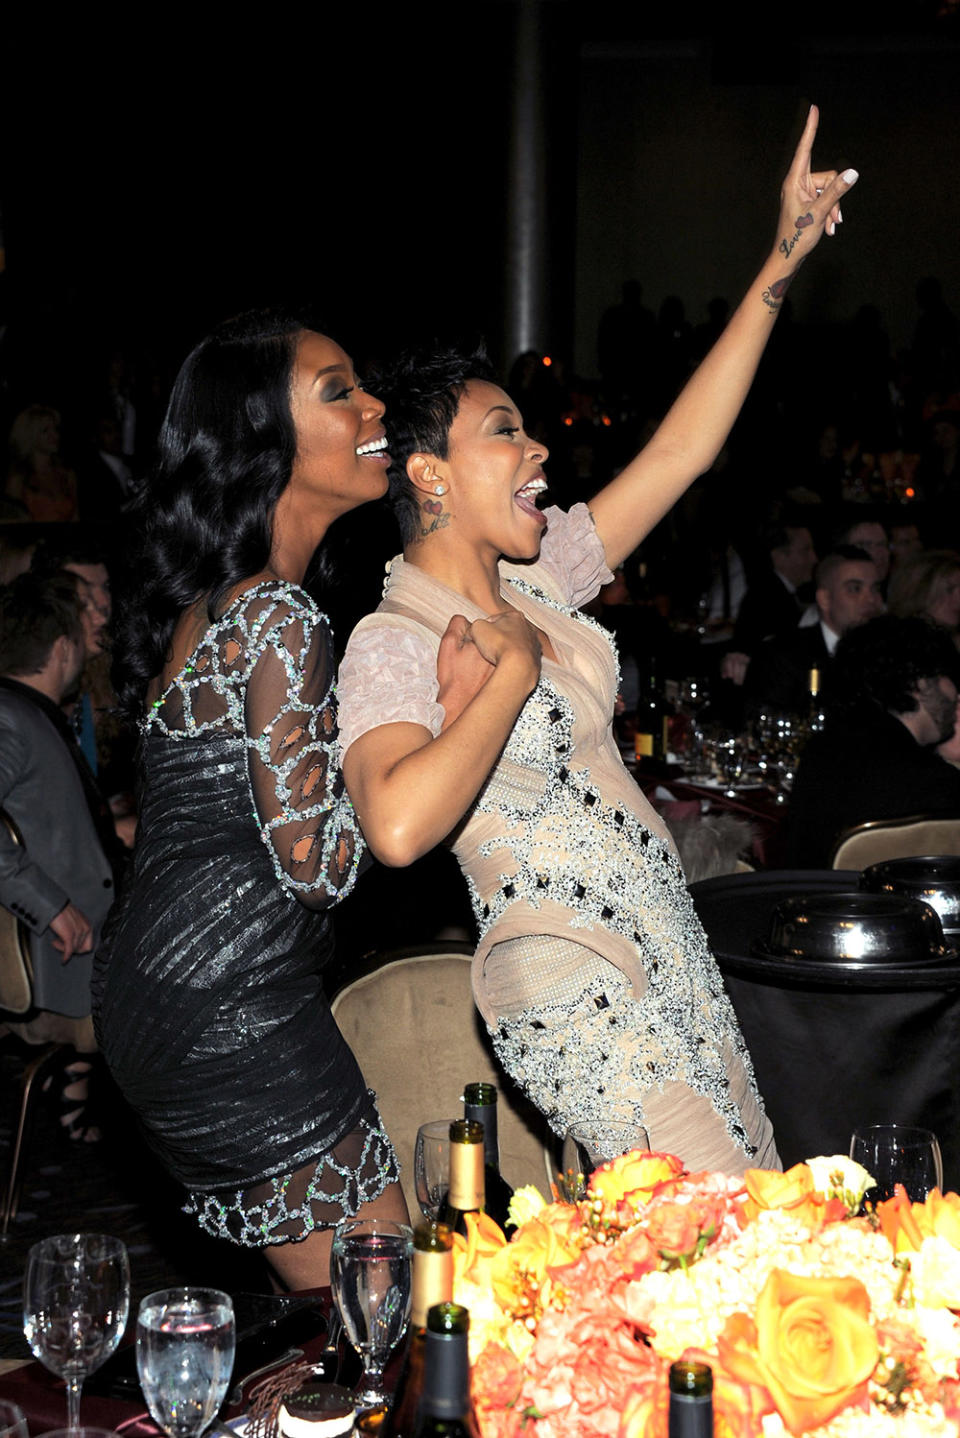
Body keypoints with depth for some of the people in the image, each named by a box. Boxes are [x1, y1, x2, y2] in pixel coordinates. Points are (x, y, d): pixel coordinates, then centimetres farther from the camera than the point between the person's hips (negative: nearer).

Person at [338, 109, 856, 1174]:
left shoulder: (533, 577, 9)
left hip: (663, 946, 8)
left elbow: (679, 452, 11)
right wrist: (514, 667, -21)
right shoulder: (391, 646, -14)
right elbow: (399, 826, -34)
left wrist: (783, 261, 9)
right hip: (570, 983, -8)